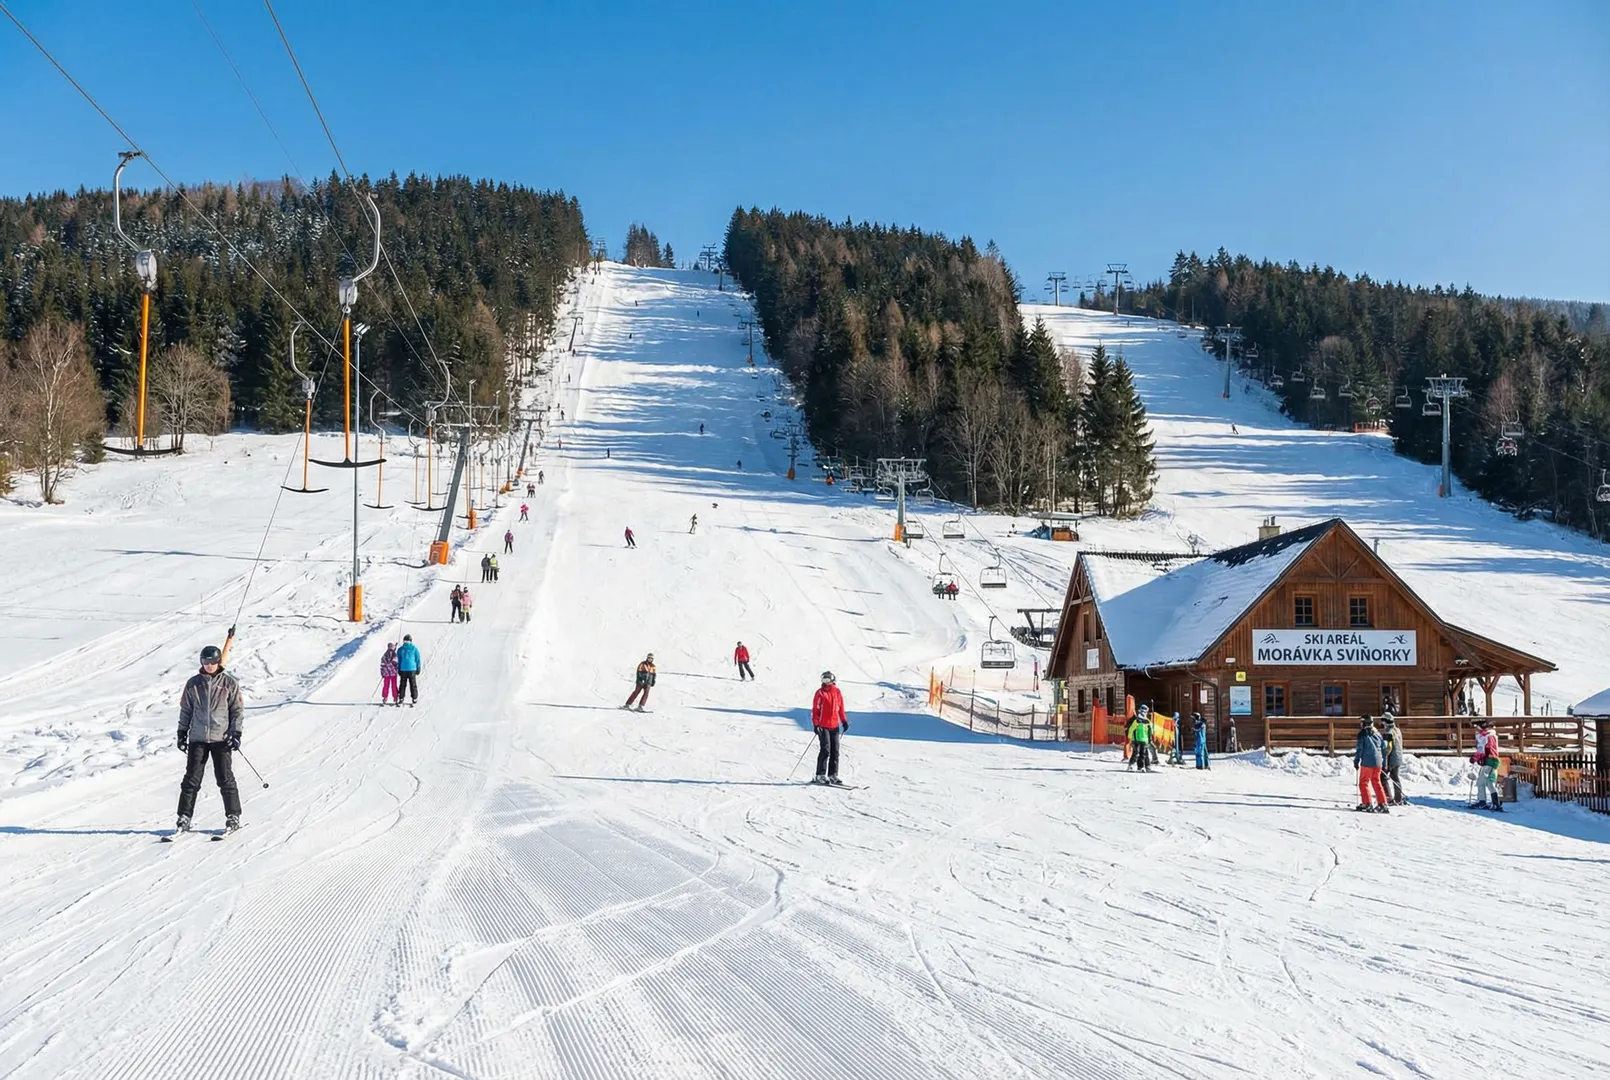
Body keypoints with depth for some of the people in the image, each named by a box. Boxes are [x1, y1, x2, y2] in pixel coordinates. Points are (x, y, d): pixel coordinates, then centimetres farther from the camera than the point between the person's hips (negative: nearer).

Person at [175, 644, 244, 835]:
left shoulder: (230, 683, 2)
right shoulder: (193, 683, 8)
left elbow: (238, 710, 3)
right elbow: (185, 709, 15)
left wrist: (236, 733, -4)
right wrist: (182, 732, 10)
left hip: (221, 738, -2)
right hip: (197, 738, 2)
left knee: (225, 778, -2)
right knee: (191, 779, 1)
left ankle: (233, 817, 5)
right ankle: (184, 817, 7)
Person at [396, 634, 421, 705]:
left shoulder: (400, 649, 3)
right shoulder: (414, 648, -2)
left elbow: (398, 661, 8)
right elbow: (418, 659, 0)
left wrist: (398, 670, 14)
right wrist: (418, 669, 7)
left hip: (403, 669, 2)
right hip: (412, 669, -2)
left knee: (402, 684, 9)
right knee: (413, 685, 4)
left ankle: (401, 698, 7)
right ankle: (414, 698, 4)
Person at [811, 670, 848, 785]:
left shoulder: (837, 692, 9)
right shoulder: (820, 692, -4)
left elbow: (840, 708, 17)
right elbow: (815, 709, -5)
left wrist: (844, 721, 10)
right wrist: (815, 724, -12)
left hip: (835, 726, 5)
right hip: (823, 726, -5)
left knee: (835, 751, 5)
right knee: (825, 750, -10)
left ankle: (833, 775, 11)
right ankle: (820, 775, -4)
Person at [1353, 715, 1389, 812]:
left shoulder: (1362, 733, -5)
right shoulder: (1377, 733, 14)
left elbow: (1359, 749, -9)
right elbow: (1383, 749, 18)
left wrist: (1356, 761, -4)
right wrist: (1384, 762, 24)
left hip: (1367, 762, -6)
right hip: (1378, 762, 6)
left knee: (1364, 782, 2)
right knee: (1377, 783, 14)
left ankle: (1366, 804, -4)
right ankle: (1382, 804, 10)